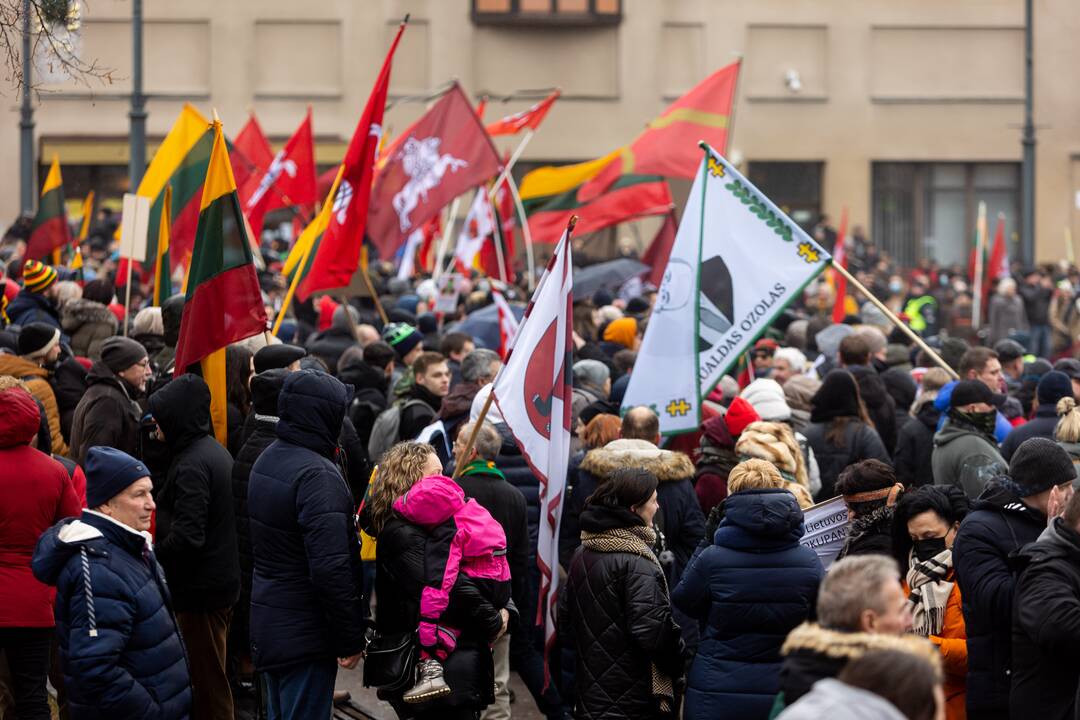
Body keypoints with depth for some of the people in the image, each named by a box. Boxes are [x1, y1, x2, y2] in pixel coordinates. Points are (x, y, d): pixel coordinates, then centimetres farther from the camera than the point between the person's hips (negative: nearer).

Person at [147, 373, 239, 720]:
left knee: (207, 682, -1)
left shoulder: (191, 464, -20)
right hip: (223, 580, 10)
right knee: (214, 680, 20)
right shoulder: (215, 451, 10)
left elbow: (186, 537, -25)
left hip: (201, 588, -10)